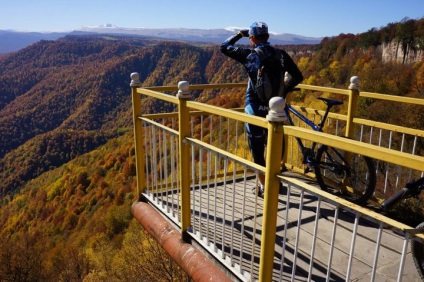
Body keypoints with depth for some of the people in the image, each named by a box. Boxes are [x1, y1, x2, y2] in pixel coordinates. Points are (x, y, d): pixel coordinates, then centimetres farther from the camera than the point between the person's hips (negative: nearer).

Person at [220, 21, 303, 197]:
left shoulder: (248, 54, -9)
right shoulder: (281, 55, -1)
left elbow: (224, 47, 4)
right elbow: (297, 77, 1)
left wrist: (240, 34, 16)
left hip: (254, 108, -3)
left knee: (256, 148, 8)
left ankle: (263, 186, 15)